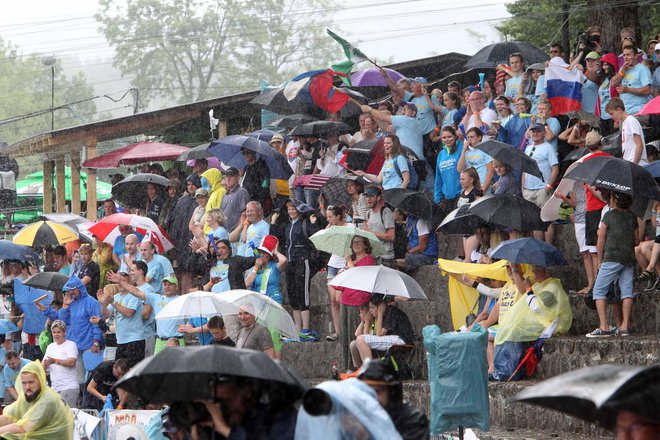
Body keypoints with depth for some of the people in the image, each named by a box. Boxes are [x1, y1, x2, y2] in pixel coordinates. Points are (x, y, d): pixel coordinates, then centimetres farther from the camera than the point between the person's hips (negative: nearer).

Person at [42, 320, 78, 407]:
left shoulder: (71, 345, -2)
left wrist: (55, 361, -27)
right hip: (55, 387, 6)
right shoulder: (50, 347, 17)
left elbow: (72, 362, -17)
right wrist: (45, 363, -13)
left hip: (69, 387, -6)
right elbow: (43, 367, 12)